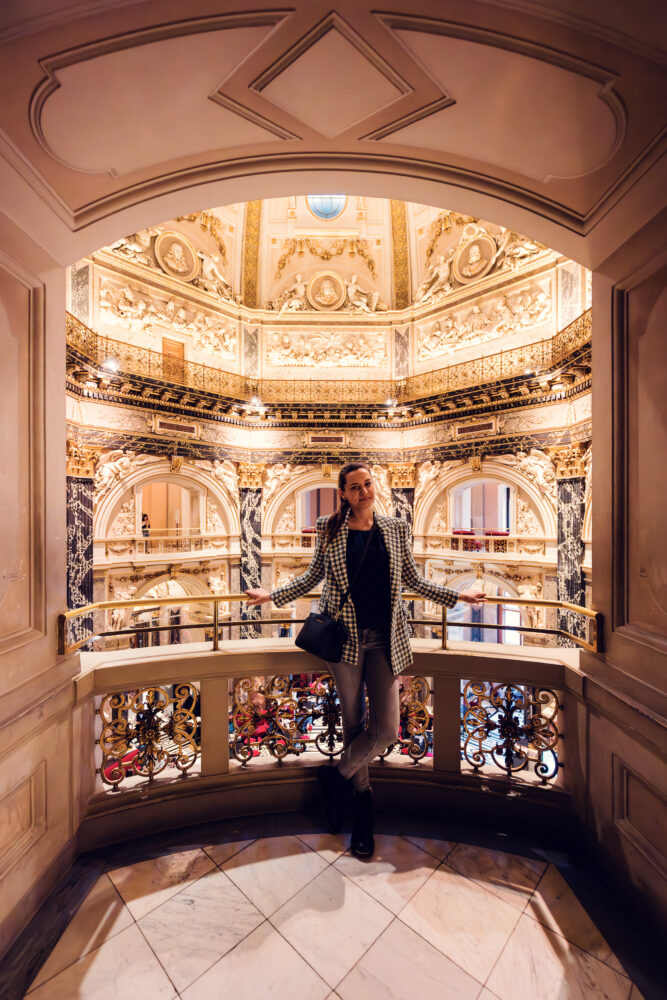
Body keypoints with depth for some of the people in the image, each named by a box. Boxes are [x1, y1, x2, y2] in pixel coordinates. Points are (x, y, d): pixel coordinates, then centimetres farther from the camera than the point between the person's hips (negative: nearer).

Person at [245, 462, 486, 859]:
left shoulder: (396, 529, 3)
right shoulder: (330, 529, 0)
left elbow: (413, 580, 10)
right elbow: (313, 576, 9)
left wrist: (458, 595, 7)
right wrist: (272, 594, 3)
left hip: (384, 638, 1)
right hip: (345, 636, -1)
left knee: (386, 729, 0)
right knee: (354, 721, 12)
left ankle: (338, 775, 28)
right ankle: (362, 797, 37)